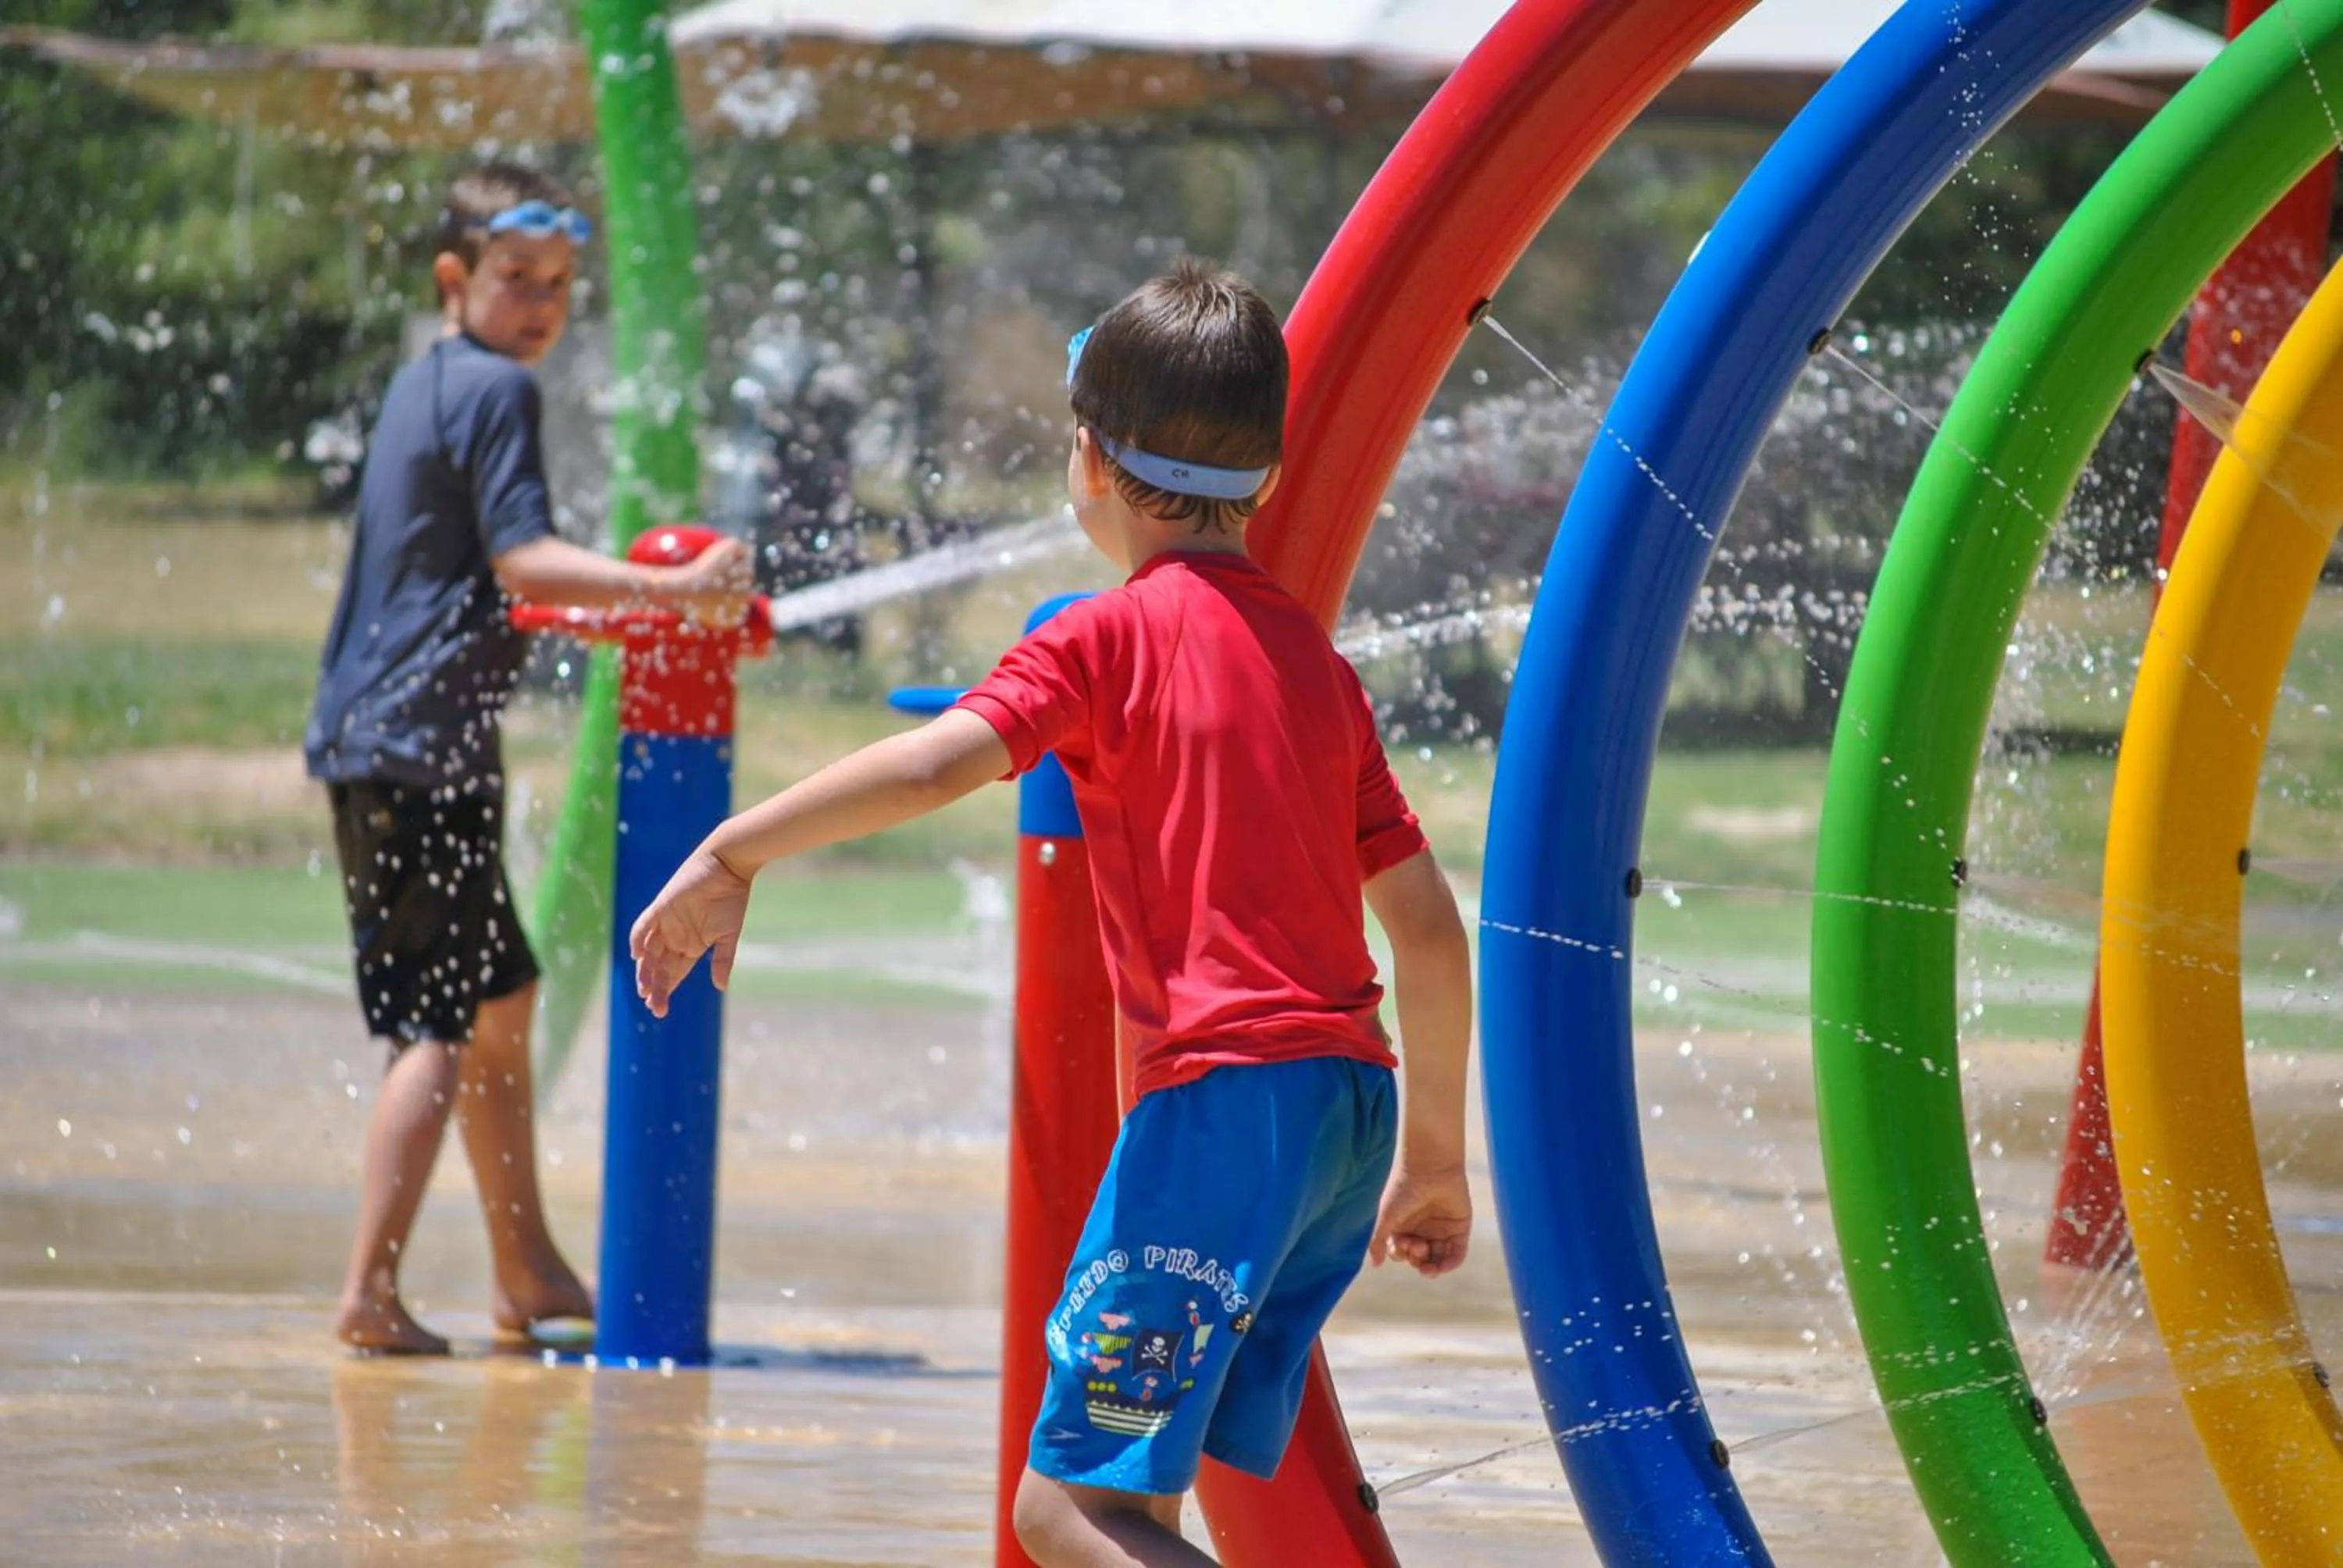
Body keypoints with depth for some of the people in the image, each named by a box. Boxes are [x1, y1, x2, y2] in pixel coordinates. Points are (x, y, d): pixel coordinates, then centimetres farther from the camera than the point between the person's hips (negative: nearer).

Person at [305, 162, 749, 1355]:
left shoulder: (422, 385, 19)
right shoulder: (495, 389, -10)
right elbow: (521, 560, -20)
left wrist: (627, 613, 28)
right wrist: (679, 591, -24)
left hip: (371, 736, 10)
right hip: (424, 744, -10)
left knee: (500, 998, 19)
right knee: (443, 1025, -11)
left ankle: (528, 1276, 26)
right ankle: (370, 1292, -15)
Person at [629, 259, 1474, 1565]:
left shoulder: (1111, 639, -1)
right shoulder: (1313, 657, 18)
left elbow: (935, 765, -19)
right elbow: (1431, 928, 18)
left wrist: (734, 854, -13)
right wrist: (1436, 1157, 26)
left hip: (1226, 1097, -8)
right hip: (1350, 1103, 8)